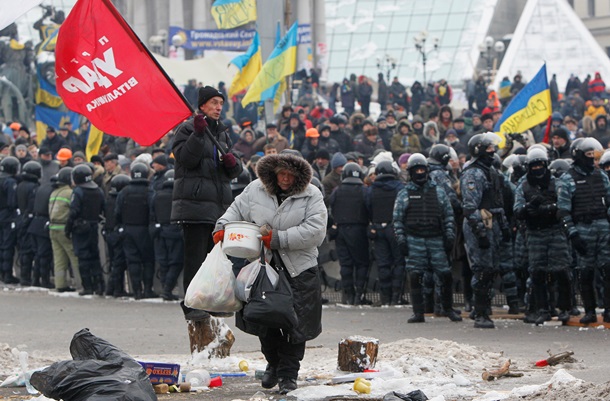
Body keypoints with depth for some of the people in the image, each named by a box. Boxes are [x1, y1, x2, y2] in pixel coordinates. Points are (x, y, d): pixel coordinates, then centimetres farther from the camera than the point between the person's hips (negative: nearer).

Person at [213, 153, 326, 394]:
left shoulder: (311, 196, -5)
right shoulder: (255, 190, 5)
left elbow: (314, 231, -16)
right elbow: (237, 211, 18)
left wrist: (279, 238, -21)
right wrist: (223, 227, -3)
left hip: (298, 270, -3)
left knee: (294, 324, -2)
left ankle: (288, 374, 11)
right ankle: (273, 363, 32)